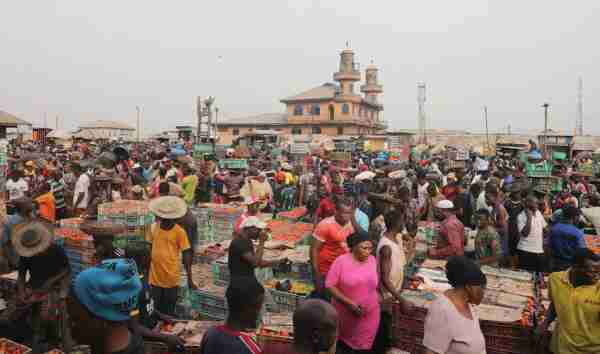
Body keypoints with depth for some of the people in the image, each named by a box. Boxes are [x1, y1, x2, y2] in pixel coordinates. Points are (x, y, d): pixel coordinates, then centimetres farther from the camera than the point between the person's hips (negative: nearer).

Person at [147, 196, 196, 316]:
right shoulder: (153, 228, 0)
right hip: (155, 276, 4)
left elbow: (186, 255, -8)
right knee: (156, 310, 16)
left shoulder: (179, 232, -11)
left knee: (169, 311, 10)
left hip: (172, 277, -3)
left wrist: (189, 279, -9)